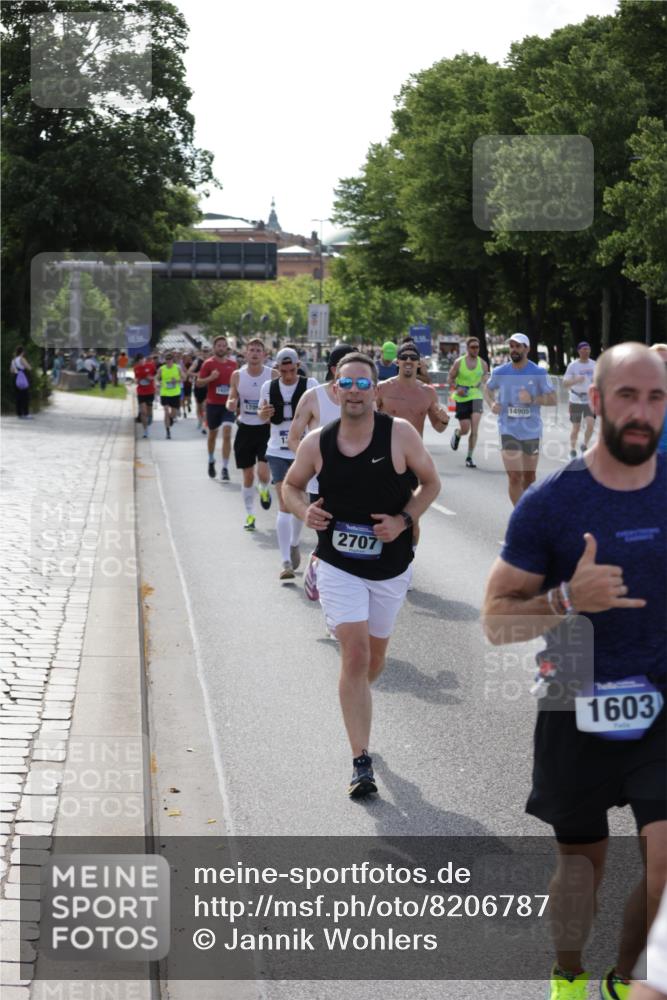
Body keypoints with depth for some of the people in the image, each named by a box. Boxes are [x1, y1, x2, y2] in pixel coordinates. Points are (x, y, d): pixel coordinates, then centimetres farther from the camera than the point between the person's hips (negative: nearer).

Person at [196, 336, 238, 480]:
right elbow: (198, 382, -5)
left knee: (227, 435, -12)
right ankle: (211, 461, 38)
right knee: (212, 434, 14)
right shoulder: (208, 363, -4)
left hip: (228, 404, 1)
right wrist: (211, 378, -23)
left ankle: (225, 468, -11)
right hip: (213, 404, -1)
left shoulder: (233, 364, 5)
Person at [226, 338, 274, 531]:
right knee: (247, 475, 7)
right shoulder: (237, 375, -1)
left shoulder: (272, 375, -6)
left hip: (266, 428, -2)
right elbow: (231, 400, 6)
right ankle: (250, 514, 22)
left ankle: (264, 490, 20)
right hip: (245, 428, 2)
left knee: (263, 472, -16)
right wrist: (231, 405, -17)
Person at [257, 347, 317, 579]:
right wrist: (263, 413, -9)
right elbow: (262, 414, 15)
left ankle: (294, 544, 39)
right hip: (278, 452, 0)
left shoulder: (310, 385, -5)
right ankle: (285, 561, -8)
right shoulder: (269, 387, 3)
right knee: (284, 504, -8)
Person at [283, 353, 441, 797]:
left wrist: (404, 520, -16)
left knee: (375, 655, 16)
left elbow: (431, 482, -1)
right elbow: (291, 484, 9)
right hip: (338, 565, -1)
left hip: (391, 565, 1)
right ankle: (362, 763, -9)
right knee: (355, 654, -12)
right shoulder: (317, 443, -7)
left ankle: (356, 705, 52)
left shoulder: (400, 433, -11)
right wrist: (303, 510, -13)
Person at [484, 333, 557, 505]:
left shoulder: (539, 373, -5)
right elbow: (487, 389, 18)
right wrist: (492, 403, -3)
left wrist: (533, 399, -22)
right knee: (514, 477, -13)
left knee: (529, 477, 15)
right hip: (508, 431, -1)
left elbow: (553, 399, -5)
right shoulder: (500, 372, -1)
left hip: (531, 431, 1)